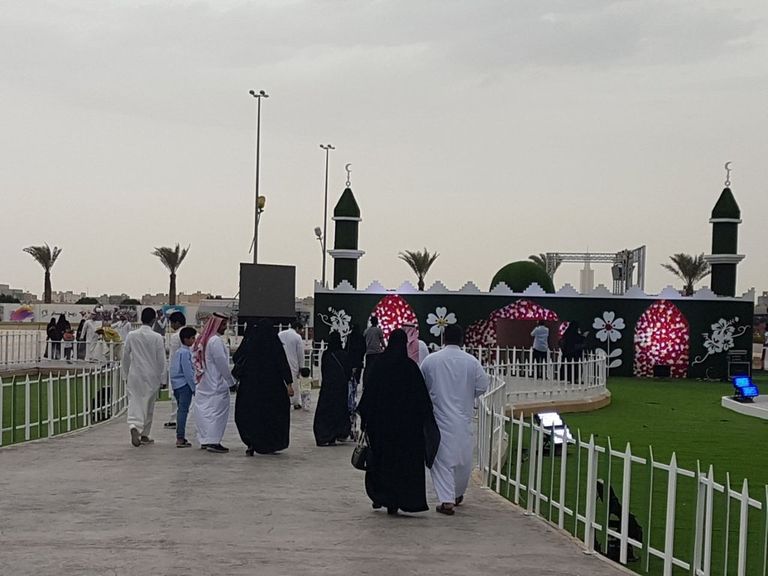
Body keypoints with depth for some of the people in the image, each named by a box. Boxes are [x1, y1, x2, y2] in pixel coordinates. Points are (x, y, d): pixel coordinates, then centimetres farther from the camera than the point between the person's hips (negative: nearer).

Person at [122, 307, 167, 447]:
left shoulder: (131, 336, -3)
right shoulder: (157, 338, -10)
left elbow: (126, 356, 5)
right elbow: (161, 360, -6)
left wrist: (126, 374, 17)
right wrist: (161, 378, 4)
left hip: (135, 375, 1)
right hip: (151, 376, -1)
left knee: (135, 402, 1)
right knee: (149, 405, 12)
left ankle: (134, 427, -25)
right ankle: (144, 434, 20)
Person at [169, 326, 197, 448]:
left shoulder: (177, 351, 14)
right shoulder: (185, 352, -14)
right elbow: (188, 372, -18)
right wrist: (194, 387, -13)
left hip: (176, 385, 9)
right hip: (184, 384, -9)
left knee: (181, 410, 14)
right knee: (183, 410, -7)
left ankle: (180, 437, 18)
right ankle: (180, 438, -9)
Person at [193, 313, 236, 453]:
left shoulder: (201, 340, 11)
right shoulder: (216, 341, -16)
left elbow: (194, 360, 16)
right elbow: (222, 363, -16)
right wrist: (232, 381, -8)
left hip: (202, 384, 9)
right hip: (216, 384, -9)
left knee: (204, 411, 11)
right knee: (217, 410, -5)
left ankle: (204, 440, 15)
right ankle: (213, 441, -9)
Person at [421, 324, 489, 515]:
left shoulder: (430, 360, -6)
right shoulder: (471, 361, -6)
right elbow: (482, 386, -2)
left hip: (439, 416, -1)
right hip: (463, 417, 1)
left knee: (442, 458, 3)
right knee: (463, 457, 17)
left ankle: (446, 500, -5)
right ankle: (457, 494, 32)